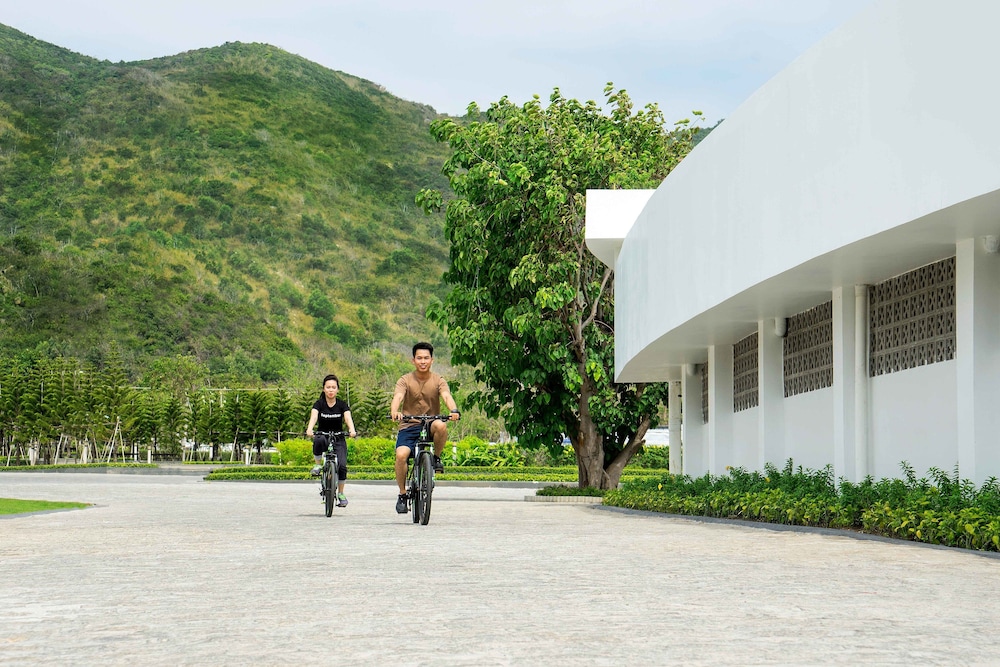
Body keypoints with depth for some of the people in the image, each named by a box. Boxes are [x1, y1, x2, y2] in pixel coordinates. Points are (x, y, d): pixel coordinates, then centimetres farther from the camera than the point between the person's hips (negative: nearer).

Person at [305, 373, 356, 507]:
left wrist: (352, 430, -43)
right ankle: (318, 465, -15)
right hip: (323, 436, -1)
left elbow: (348, 417, -21)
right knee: (318, 440, -38)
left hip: (338, 440, 1)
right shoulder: (319, 404, -5)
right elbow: (313, 416, -23)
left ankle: (341, 493, 0)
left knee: (342, 465, -19)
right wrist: (309, 429, -45)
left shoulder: (342, 405, -3)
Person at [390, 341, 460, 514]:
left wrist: (454, 410, -41)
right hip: (409, 426, 0)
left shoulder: (438, 381, 0)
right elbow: (398, 397, -20)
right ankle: (402, 494, -6)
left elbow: (446, 396, -19)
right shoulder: (405, 381, -2)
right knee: (401, 454, -26)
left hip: (430, 424, 0)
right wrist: (394, 412, -43)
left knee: (441, 426, -36)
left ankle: (436, 457, -7)